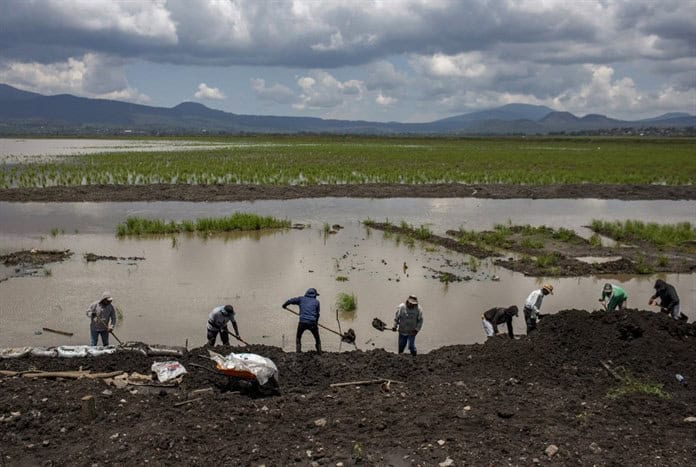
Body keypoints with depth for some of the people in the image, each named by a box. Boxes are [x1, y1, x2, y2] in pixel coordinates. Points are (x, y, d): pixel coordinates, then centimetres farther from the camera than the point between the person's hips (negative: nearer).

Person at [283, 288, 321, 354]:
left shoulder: (301, 299, 12)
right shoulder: (316, 302, 11)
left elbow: (290, 301, 7)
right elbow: (317, 314, 12)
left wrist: (284, 305, 26)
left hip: (302, 322, 0)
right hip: (312, 322, 0)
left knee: (298, 338, 19)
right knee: (317, 338, 18)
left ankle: (298, 352, 11)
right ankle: (319, 352, 16)